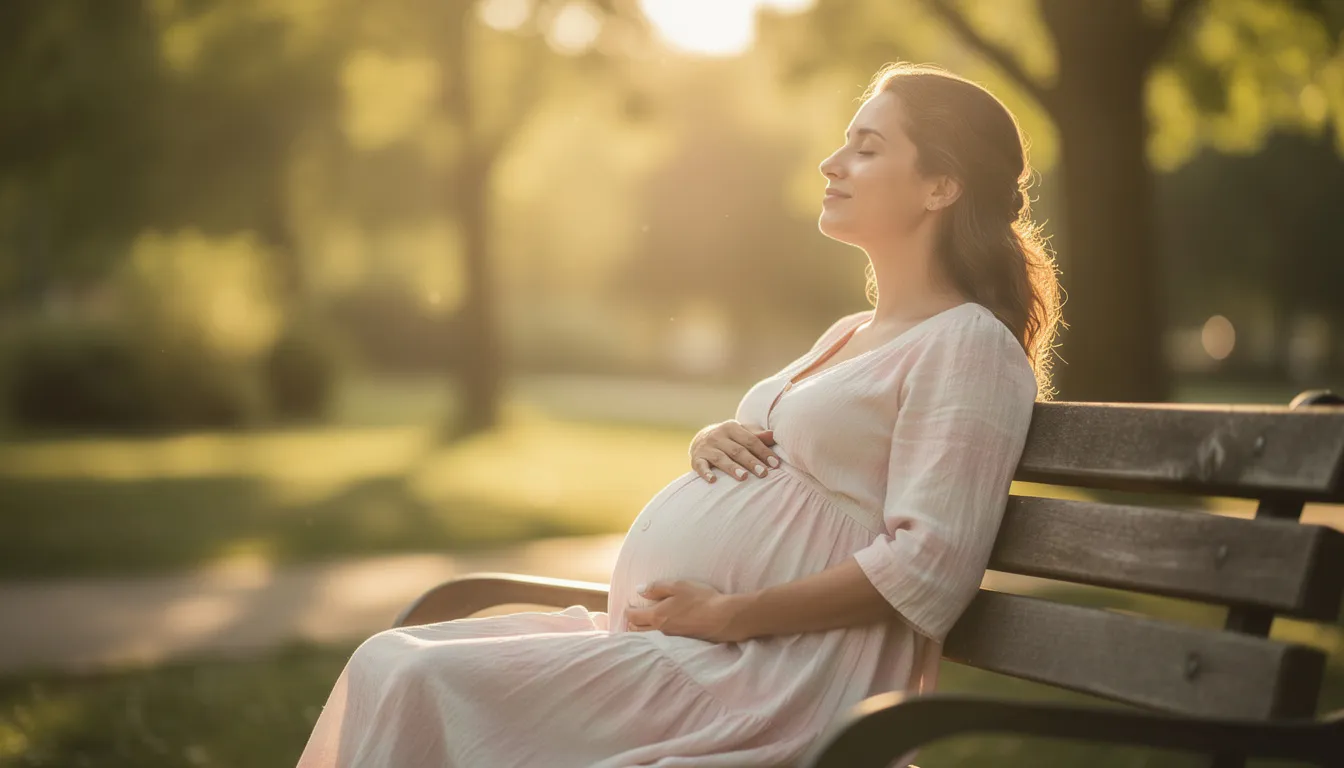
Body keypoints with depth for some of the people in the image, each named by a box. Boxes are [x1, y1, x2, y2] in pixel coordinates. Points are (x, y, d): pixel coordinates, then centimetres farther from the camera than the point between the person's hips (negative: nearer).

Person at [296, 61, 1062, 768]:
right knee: (389, 664, -4)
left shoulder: (970, 346, -7)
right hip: (651, 641, 9)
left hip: (767, 678, -9)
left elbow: (926, 563, -17)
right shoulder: (848, 335, 21)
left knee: (422, 684, -20)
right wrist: (712, 442, 7)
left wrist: (729, 615, -18)